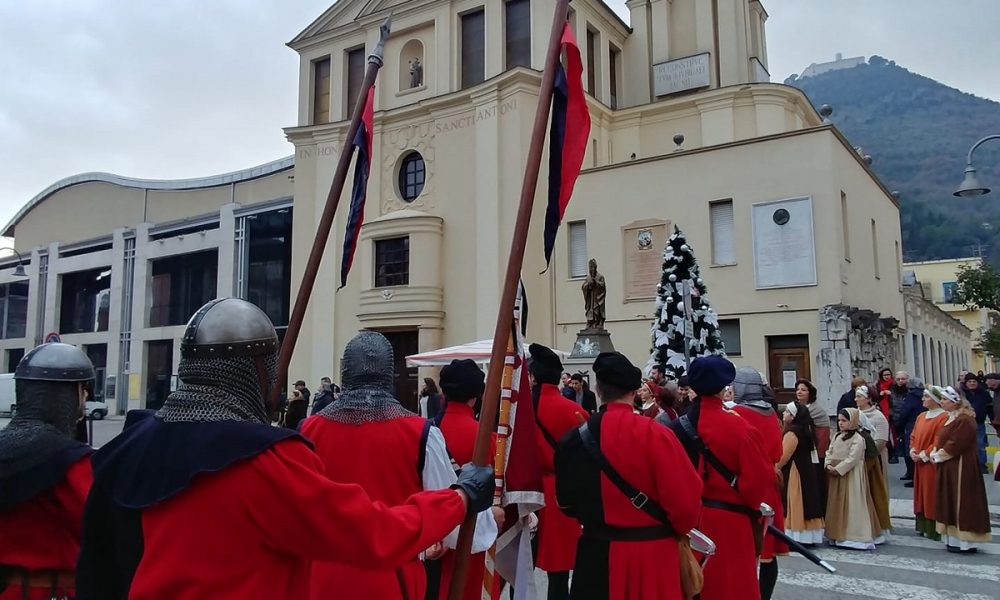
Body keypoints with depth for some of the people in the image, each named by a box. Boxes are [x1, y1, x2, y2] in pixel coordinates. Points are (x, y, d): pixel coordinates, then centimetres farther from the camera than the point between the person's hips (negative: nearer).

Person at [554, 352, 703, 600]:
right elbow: (686, 495, -15)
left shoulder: (575, 438, -5)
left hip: (597, 552, 3)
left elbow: (567, 499, 6)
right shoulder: (655, 434, -17)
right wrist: (681, 529, 5)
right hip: (652, 554, -3)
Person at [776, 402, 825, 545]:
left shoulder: (791, 433, -17)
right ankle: (810, 538, 16)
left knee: (796, 506, -5)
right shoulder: (804, 430, 12)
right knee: (805, 504, 11)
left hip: (795, 474, -9)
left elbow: (784, 457, -20)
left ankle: (797, 538, -3)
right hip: (807, 473, 9)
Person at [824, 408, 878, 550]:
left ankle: (854, 535, -4)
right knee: (836, 504, 11)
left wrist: (838, 469, -17)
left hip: (851, 475, -8)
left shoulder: (857, 438, -11)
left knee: (851, 505, -8)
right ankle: (837, 534, 20)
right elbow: (829, 452, 12)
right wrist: (828, 465, -6)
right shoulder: (837, 437, 15)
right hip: (835, 475, 8)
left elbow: (852, 458, -17)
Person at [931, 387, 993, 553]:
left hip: (961, 467, -10)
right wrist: (935, 454, 3)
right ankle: (954, 539, 20)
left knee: (962, 502, -3)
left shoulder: (965, 420, -17)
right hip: (949, 467, 10)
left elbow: (955, 444, -22)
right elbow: (942, 440, 18)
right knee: (951, 502, 13)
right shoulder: (951, 418, 13)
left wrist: (938, 456, -12)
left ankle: (966, 542, 3)